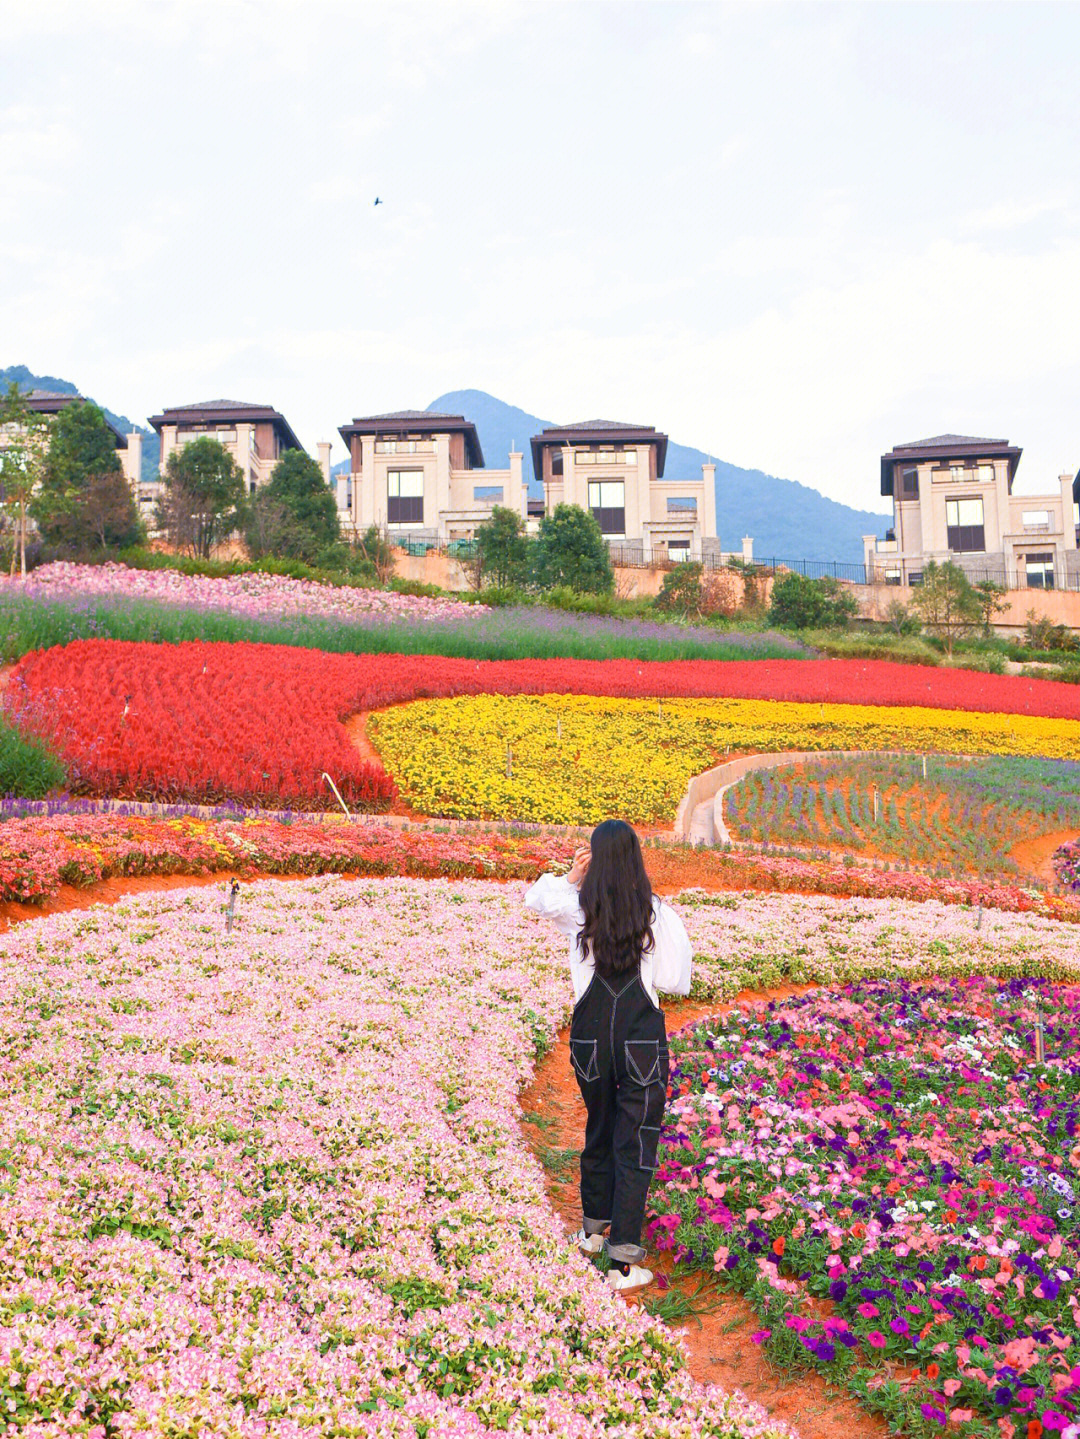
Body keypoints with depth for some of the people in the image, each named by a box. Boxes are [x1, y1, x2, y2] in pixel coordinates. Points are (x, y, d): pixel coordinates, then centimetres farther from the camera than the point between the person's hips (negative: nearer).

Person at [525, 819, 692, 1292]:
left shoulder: (577, 910, -6)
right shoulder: (658, 915, -11)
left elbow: (535, 896, 16)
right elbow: (677, 982, -6)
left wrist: (571, 876, 5)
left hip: (590, 1032, 3)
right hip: (643, 1036, -3)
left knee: (598, 1130, 24)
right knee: (635, 1143, 5)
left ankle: (593, 1230, 41)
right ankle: (624, 1261, 6)